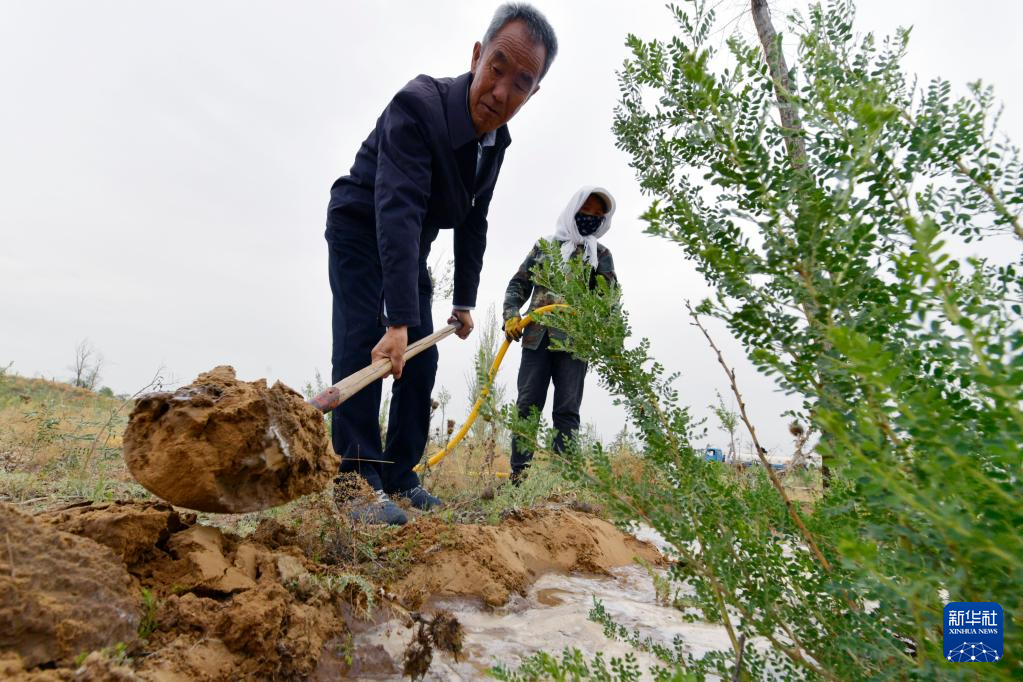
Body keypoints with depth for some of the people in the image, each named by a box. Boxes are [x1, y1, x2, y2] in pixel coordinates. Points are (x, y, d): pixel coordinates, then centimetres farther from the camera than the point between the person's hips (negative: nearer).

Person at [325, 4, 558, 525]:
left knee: (421, 359, 1)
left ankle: (398, 476, 10)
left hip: (410, 248, 7)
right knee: (363, 342, -24)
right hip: (360, 232, -6)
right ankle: (359, 481, -19)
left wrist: (464, 301, 4)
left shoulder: (497, 140, -6)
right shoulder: (417, 105, -30)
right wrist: (400, 322, -49)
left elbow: (473, 225, 3)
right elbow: (397, 213, -42)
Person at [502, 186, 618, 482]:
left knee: (567, 410, -1)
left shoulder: (601, 254, 14)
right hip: (537, 336, 1)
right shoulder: (545, 246, 18)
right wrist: (511, 314, -3)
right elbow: (519, 283, 15)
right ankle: (519, 472, 5)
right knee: (527, 405, 0)